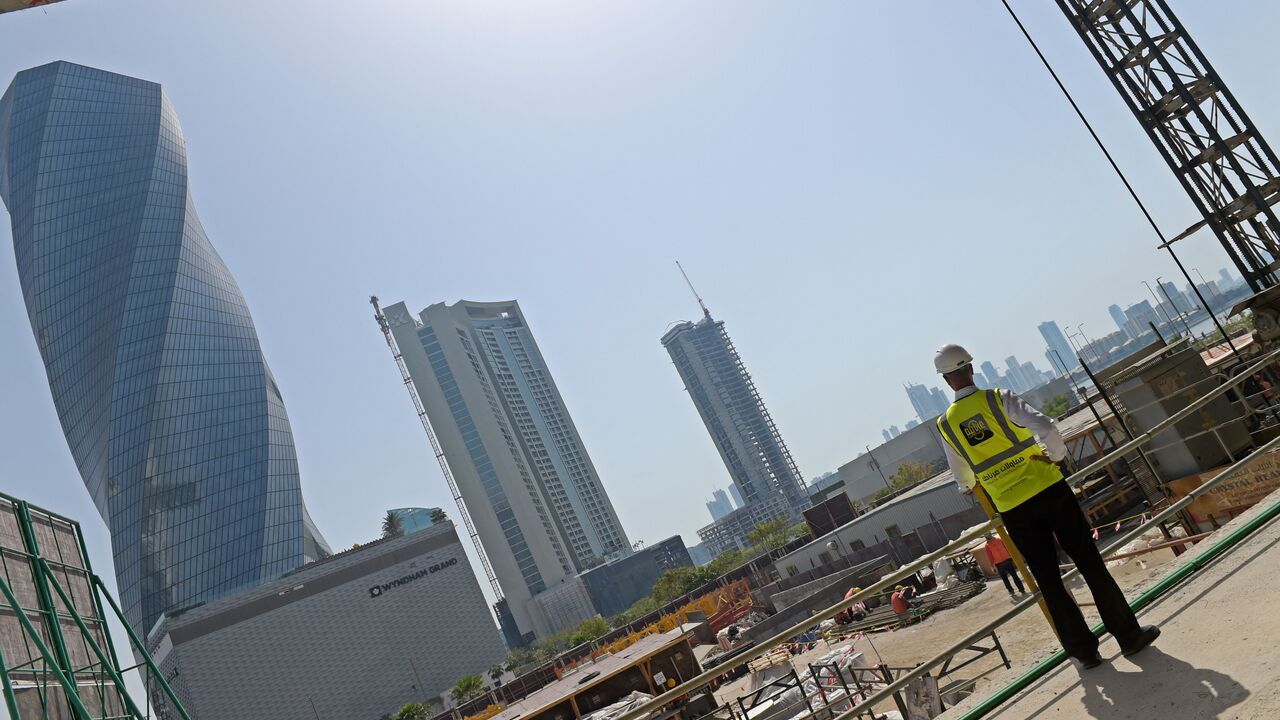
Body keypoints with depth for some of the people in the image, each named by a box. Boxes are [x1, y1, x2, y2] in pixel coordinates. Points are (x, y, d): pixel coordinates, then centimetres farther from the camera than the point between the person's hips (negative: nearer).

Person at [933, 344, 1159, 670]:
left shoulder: (945, 425, 1)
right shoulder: (998, 399, -7)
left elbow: (963, 478, 14)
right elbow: (1046, 428, -18)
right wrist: (1056, 454, 2)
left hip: (1013, 510, 2)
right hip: (1048, 490, -1)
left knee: (1048, 581, 12)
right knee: (1091, 563, 10)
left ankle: (1083, 650, 19)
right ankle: (1129, 635, 18)